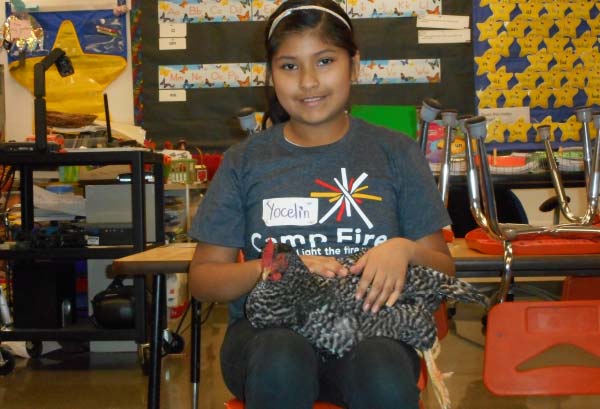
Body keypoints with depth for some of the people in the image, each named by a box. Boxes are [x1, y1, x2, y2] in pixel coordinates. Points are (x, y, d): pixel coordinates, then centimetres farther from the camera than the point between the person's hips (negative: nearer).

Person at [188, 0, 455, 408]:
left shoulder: (396, 153, 11)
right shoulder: (245, 161, 11)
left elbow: (443, 269, 13)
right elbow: (203, 278, 8)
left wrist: (404, 249, -11)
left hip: (369, 328, 0)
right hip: (267, 329, 1)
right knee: (283, 362, -36)